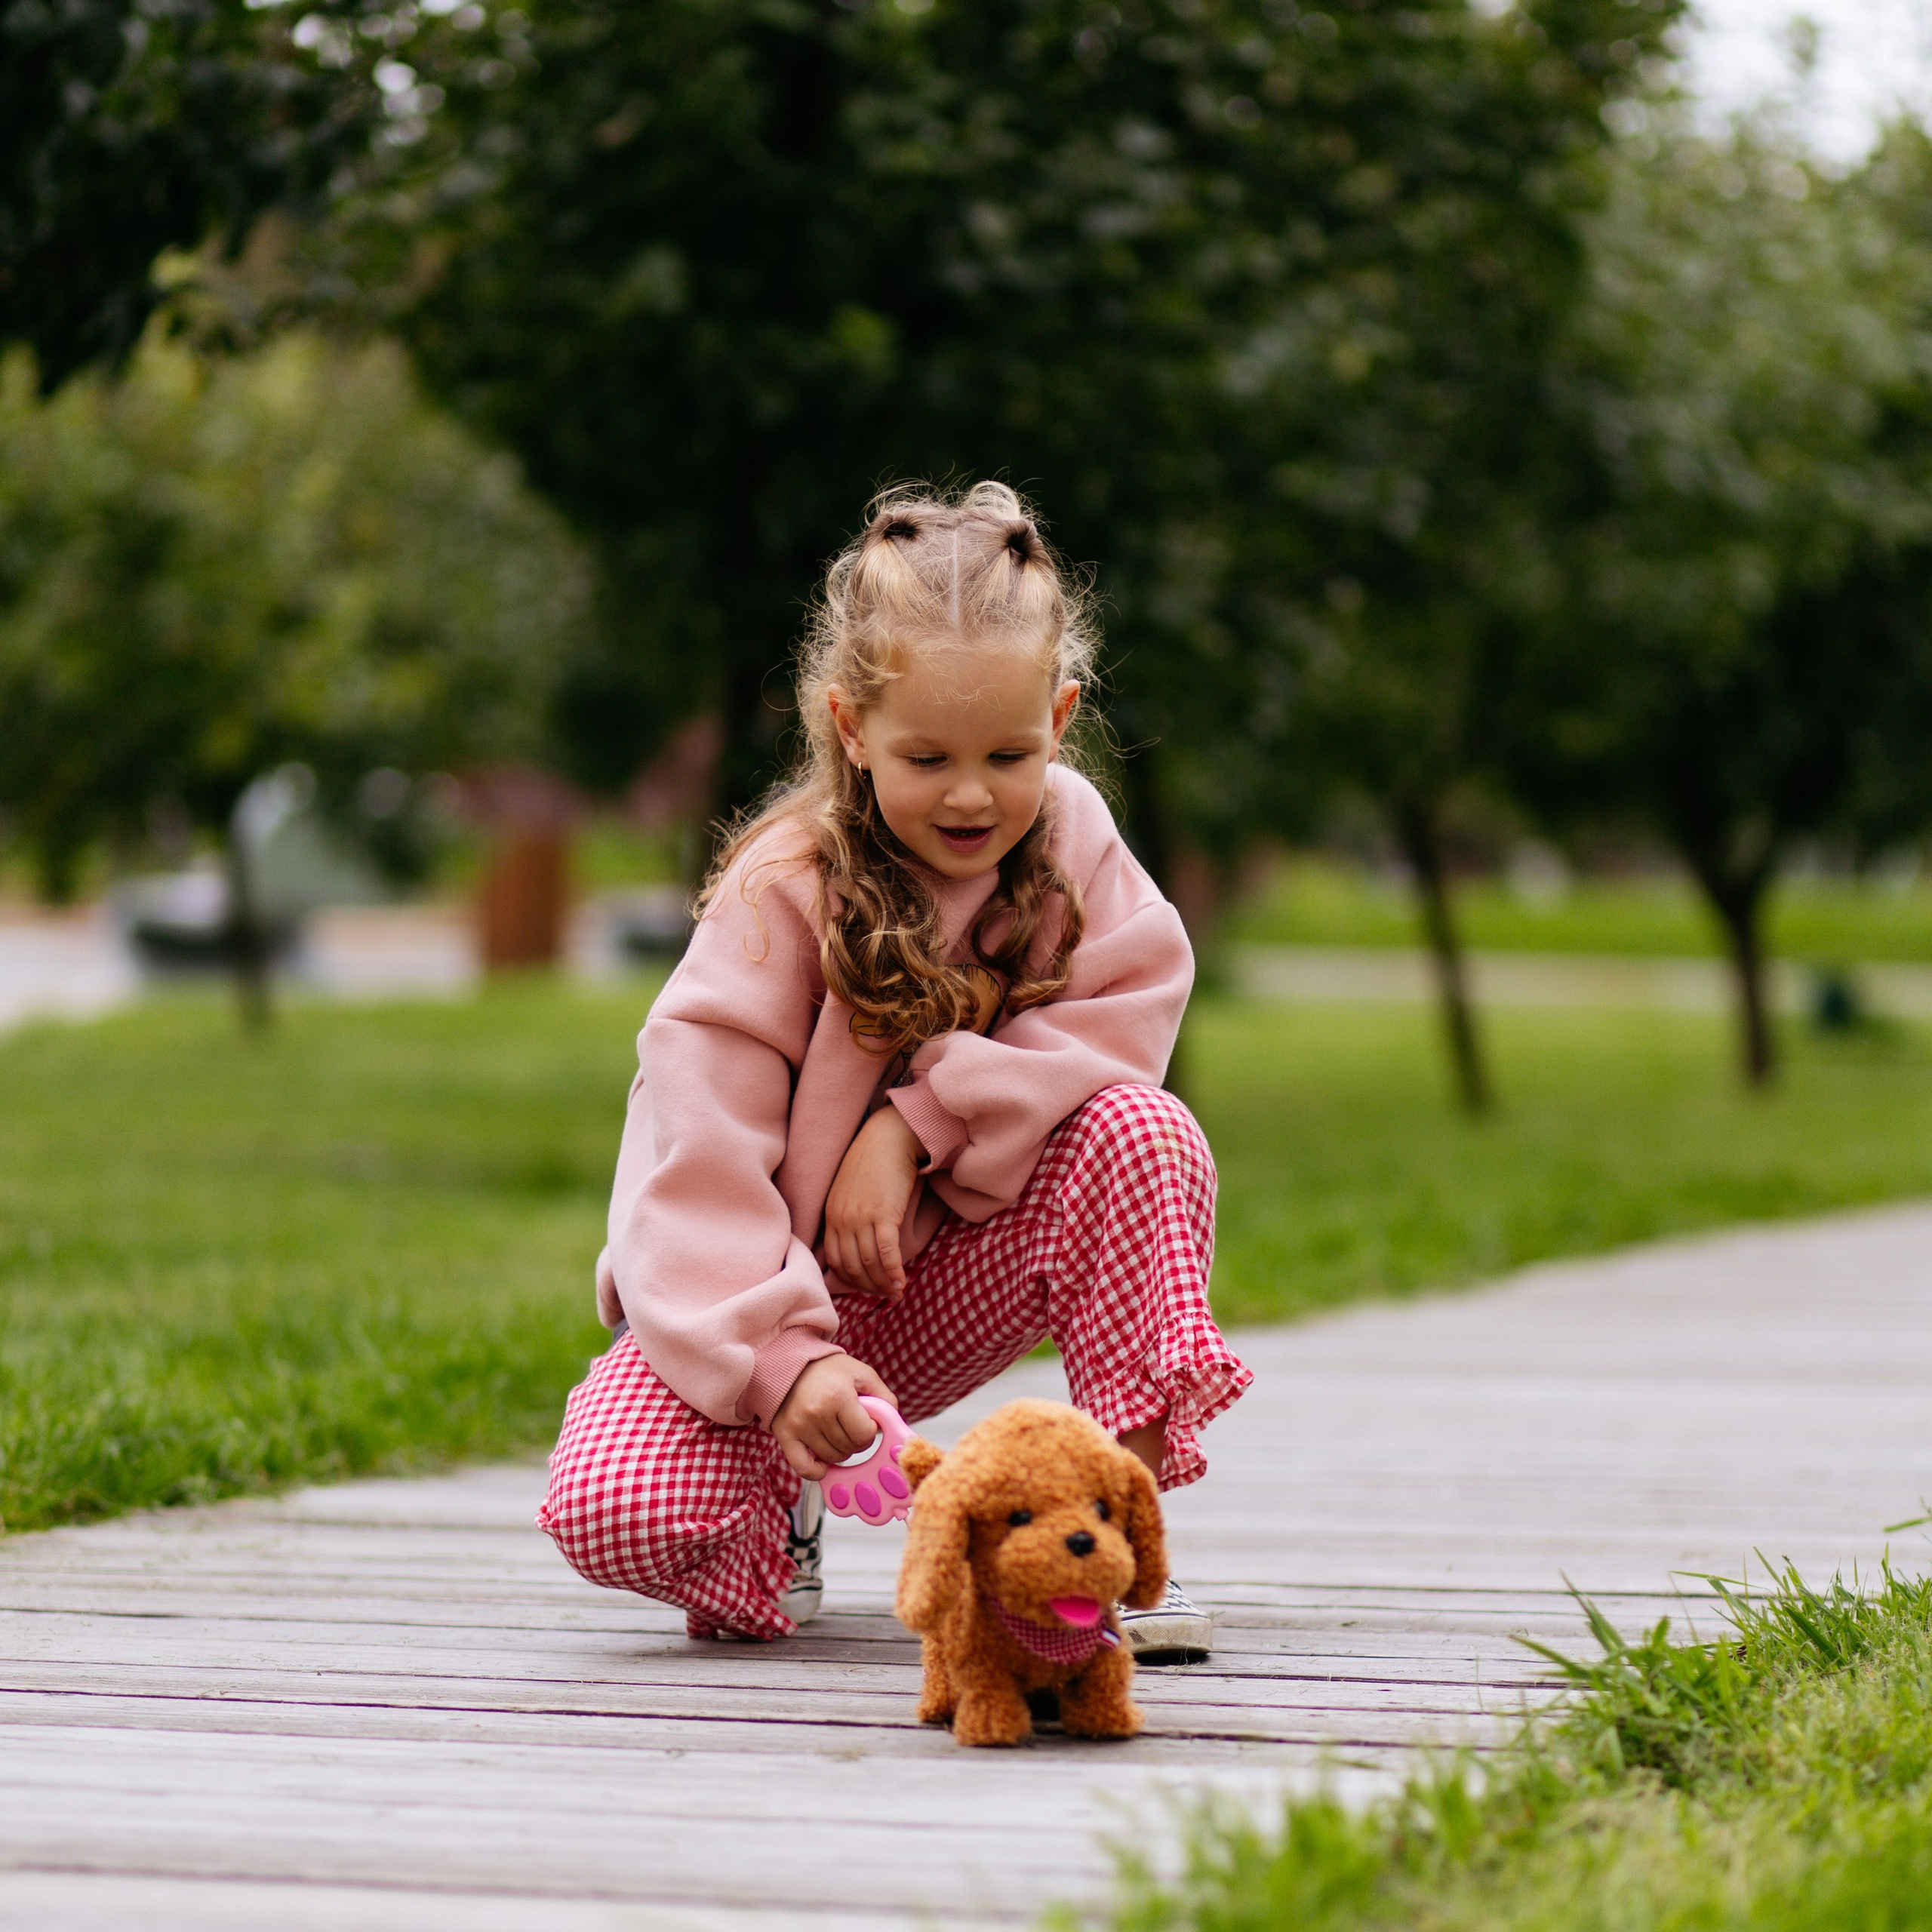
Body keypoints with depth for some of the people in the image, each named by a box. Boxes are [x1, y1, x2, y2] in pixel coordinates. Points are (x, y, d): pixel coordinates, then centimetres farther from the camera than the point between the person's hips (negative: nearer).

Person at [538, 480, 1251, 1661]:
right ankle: (787, 1497, 9)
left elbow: (1131, 1006, -14)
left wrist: (922, 1119, -24)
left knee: (1142, 1130, -26)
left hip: (958, 1275, 3)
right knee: (615, 1514, -29)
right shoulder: (781, 892, -20)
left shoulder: (1068, 832, -6)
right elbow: (699, 1147, -25)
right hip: (771, 1287, -3)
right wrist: (782, 1359, -38)